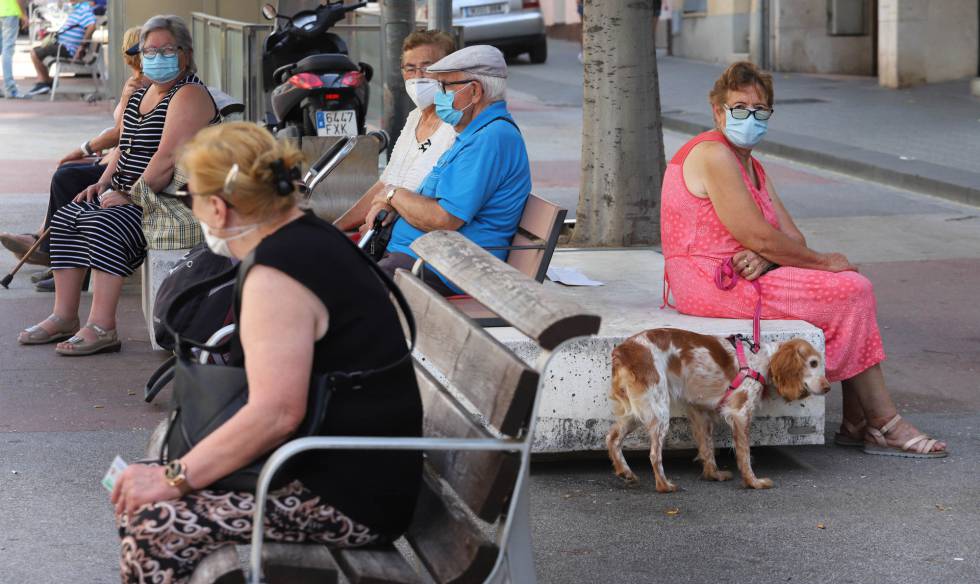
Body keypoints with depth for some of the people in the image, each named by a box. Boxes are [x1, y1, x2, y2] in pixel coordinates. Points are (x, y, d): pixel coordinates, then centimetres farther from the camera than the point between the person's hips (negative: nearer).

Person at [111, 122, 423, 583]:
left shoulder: (275, 275, -20)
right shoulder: (312, 236, 11)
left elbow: (275, 413, -29)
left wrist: (175, 478, -20)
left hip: (350, 496, -11)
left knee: (152, 529, -18)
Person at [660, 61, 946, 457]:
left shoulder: (752, 167, 18)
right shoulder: (713, 155, -14)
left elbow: (793, 238, 10)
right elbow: (758, 237, -19)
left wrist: (763, 256, -14)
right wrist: (823, 261, -7)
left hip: (741, 274, 10)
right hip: (714, 285, -10)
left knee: (852, 285, 4)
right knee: (852, 293, -11)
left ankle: (857, 423, 1)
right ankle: (883, 425, -3)